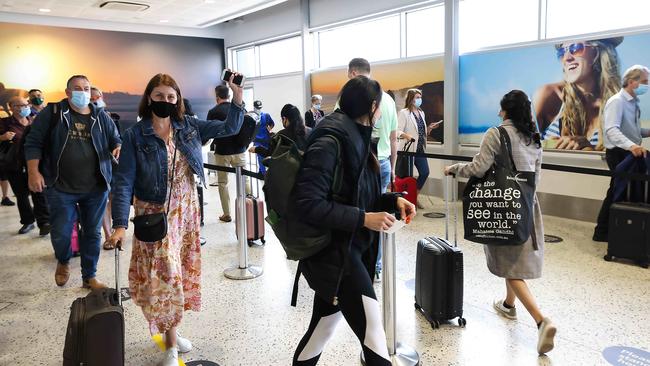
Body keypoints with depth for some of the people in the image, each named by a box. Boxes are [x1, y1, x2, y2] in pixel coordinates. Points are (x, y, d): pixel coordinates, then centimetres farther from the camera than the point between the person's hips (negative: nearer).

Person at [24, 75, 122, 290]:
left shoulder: (101, 117, 6)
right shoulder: (52, 113, 0)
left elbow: (116, 141, 11)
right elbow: (33, 143, 0)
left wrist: (118, 148, -14)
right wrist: (33, 172, -10)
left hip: (96, 188, 2)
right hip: (61, 188, -2)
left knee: (93, 233, 10)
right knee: (60, 233, 1)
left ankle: (89, 277, 26)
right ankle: (63, 262, 35)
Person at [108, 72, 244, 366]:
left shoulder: (189, 127, 0)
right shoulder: (135, 135, -10)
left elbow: (230, 127, 3)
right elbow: (124, 182, -12)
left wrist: (237, 96, -12)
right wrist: (120, 224, -20)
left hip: (186, 211, 4)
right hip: (155, 214, -4)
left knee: (182, 271, 13)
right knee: (164, 275, -2)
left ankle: (170, 331, 31)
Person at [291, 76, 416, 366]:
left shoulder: (355, 138, 9)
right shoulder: (330, 142, -19)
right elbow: (307, 203, -25)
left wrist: (393, 200, 2)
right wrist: (363, 219, -23)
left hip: (348, 249, 9)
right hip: (333, 252, -9)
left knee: (323, 329, 19)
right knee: (373, 333, -5)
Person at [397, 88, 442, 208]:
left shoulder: (421, 113, 16)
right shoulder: (404, 113, -8)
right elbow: (398, 131, -16)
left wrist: (430, 127, 4)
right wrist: (406, 136, -34)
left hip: (420, 149, 7)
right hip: (409, 149, -7)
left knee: (425, 172, 3)